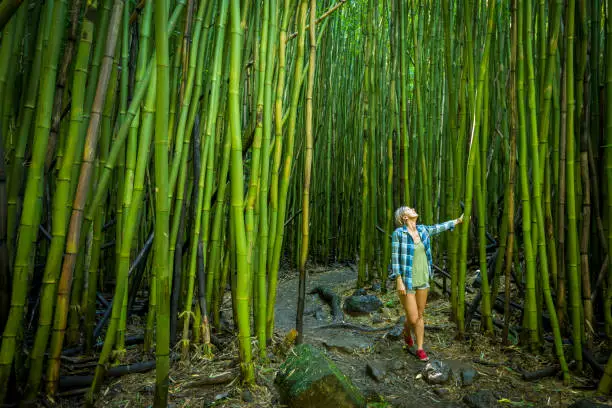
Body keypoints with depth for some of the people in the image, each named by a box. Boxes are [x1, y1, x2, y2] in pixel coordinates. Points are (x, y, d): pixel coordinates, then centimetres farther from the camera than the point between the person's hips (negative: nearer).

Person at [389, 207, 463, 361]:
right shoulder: (398, 233, -16)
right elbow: (395, 258, -15)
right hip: (406, 281, -5)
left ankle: (420, 349, 27)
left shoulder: (422, 230, 1)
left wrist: (458, 220, 31)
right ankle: (407, 331, 36)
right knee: (413, 319, -1)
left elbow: (438, 228, 20)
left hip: (422, 280, 6)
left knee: (420, 316, 12)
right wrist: (399, 282, -19)